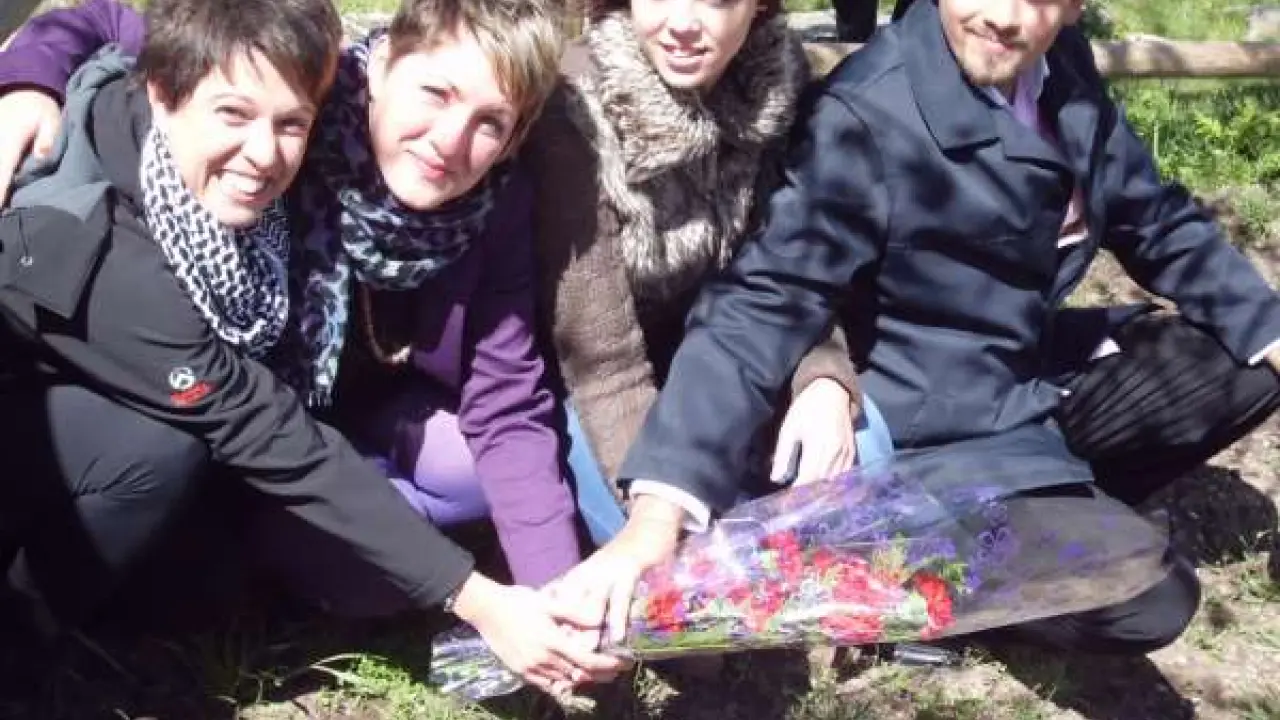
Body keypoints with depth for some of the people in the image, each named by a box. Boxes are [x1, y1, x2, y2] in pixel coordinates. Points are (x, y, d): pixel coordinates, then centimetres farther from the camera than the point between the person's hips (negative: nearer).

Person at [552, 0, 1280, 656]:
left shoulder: (1065, 63, -4)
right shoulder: (868, 116, -25)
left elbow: (1157, 220, 8)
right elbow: (763, 304, -30)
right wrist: (660, 511, -39)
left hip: (1051, 371, 8)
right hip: (954, 428, -8)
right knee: (1146, 601, -19)